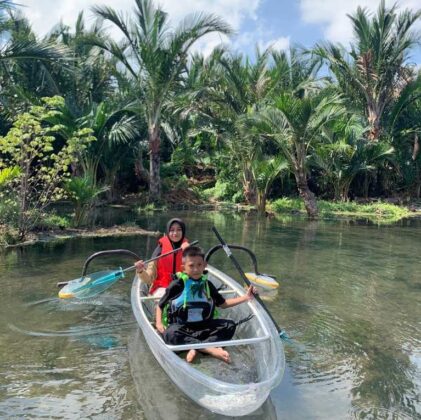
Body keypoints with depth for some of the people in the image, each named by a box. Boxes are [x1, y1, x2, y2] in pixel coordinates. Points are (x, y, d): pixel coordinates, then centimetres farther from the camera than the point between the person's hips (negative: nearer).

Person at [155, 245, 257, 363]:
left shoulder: (207, 284, 5)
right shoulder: (177, 285, -7)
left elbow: (222, 303, 16)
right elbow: (160, 305, 3)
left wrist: (246, 297, 8)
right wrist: (159, 323, -15)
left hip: (203, 326, 4)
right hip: (180, 326, -4)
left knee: (230, 325, -14)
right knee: (171, 334, -36)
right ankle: (211, 349, -36)